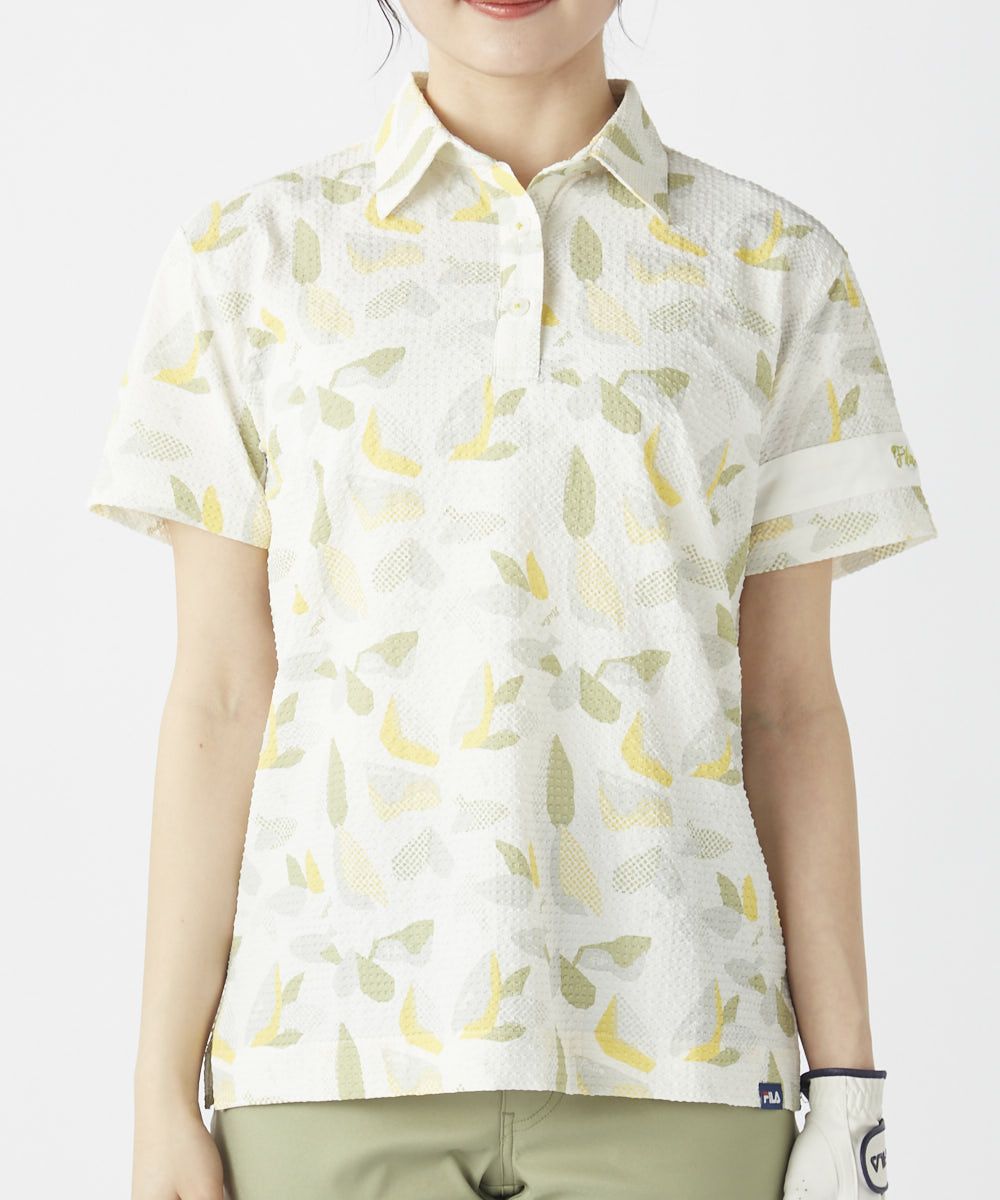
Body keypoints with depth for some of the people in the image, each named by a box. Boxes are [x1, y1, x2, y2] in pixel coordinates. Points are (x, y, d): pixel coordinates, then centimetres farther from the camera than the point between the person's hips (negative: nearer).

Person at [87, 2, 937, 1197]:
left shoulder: (777, 268, 7)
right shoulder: (252, 257, 6)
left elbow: (789, 707, 7)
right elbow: (218, 701, 4)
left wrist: (845, 1087, 3)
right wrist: (163, 1097, 1)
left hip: (666, 1060, 1)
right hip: (337, 1060, 0)